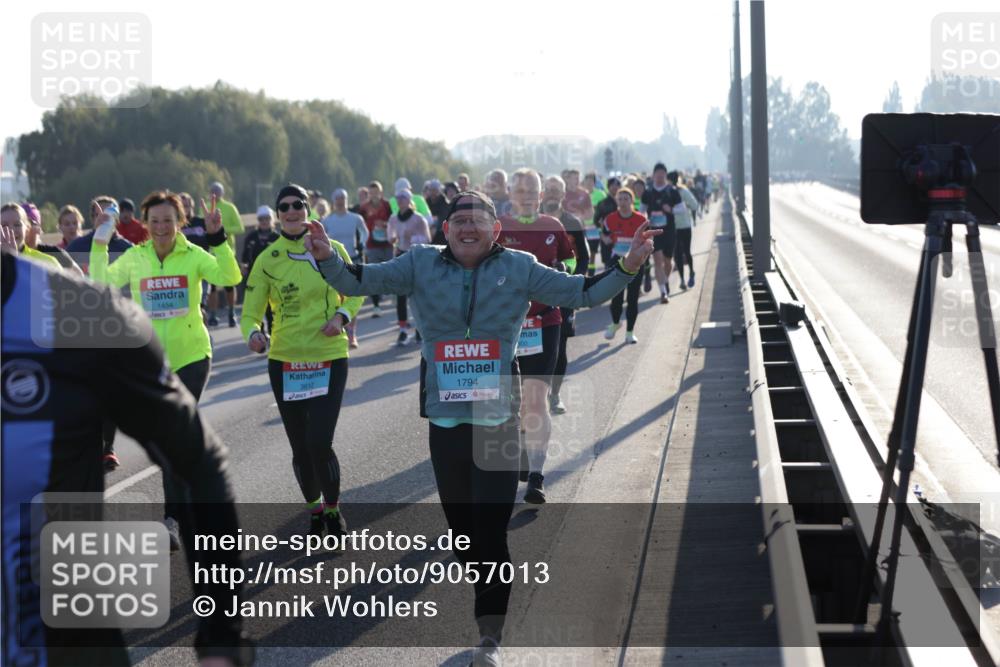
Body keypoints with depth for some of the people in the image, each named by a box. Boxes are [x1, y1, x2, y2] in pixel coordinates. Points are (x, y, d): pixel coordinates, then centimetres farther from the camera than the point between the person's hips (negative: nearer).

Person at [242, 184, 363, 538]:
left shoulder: (332, 249, -1)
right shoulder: (267, 259, -2)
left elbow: (355, 292, 13)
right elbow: (250, 313, -3)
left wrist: (342, 316, -7)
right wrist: (253, 334, -25)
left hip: (329, 359, -1)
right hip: (284, 362, 1)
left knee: (319, 443, -13)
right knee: (300, 448, 9)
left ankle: (333, 509, 13)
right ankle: (314, 509, 35)